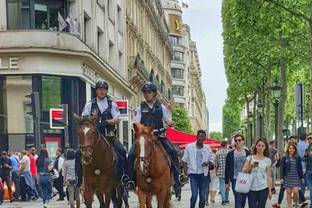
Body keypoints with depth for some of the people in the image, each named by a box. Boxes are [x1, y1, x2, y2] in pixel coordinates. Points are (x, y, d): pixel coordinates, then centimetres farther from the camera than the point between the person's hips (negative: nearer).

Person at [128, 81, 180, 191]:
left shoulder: (161, 107, 9)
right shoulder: (140, 108, 7)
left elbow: (168, 121, 10)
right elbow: (136, 123, 3)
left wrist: (170, 123, -13)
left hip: (159, 136, 0)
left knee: (173, 152, -22)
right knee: (131, 154, -20)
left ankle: (176, 179, -14)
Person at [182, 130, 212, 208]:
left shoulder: (207, 148, 3)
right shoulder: (189, 147, -3)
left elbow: (210, 160, 11)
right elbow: (185, 160, 4)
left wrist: (207, 163, -11)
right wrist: (186, 171, -3)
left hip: (203, 174, 3)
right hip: (193, 174, -3)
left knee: (203, 196, 6)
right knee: (194, 195, -13)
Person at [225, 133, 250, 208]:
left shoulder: (247, 153, 4)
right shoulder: (230, 154, 3)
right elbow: (227, 169, 5)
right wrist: (227, 182, 3)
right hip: (235, 180, -2)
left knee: (243, 200, 9)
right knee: (238, 200, -11)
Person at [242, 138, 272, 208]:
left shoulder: (267, 160, 7)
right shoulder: (250, 158, 5)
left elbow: (269, 176, 7)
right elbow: (243, 171, -2)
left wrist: (270, 190, 5)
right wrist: (250, 167, -20)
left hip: (263, 188, 0)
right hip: (251, 188, 0)